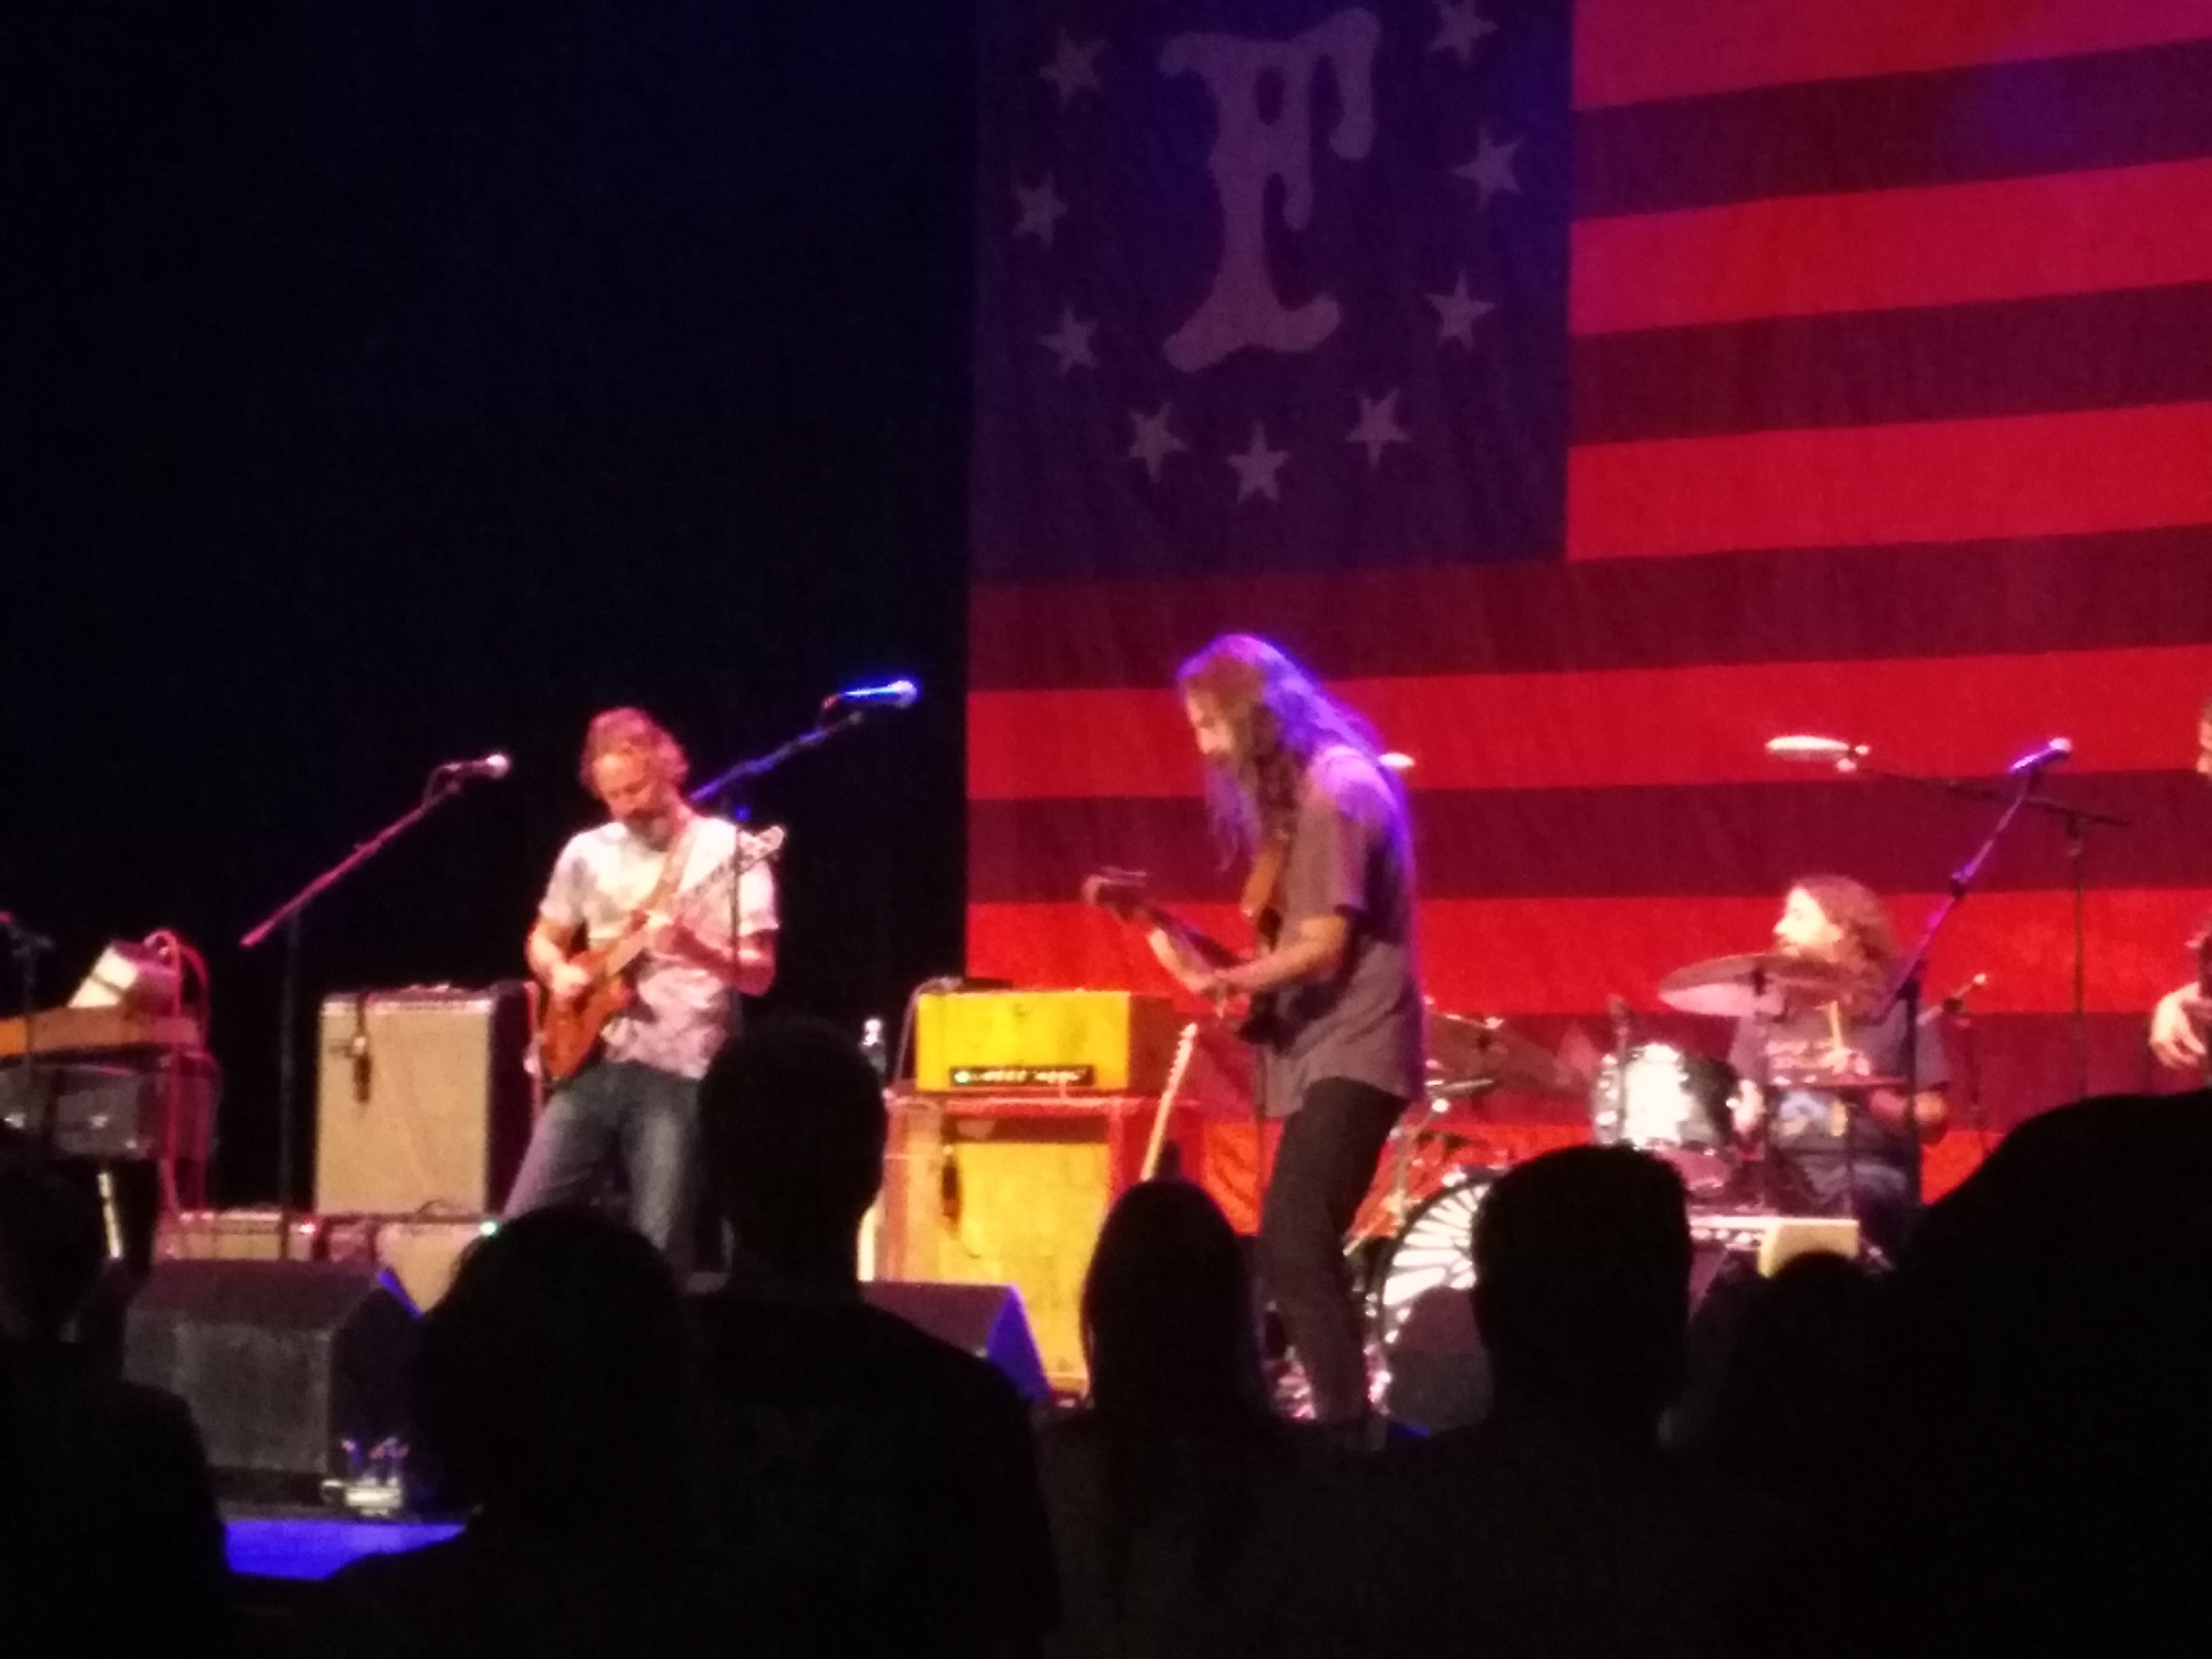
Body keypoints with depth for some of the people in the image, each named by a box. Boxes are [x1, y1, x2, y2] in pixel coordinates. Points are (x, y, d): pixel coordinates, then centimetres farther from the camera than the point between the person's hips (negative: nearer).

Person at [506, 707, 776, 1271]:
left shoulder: (728, 851, -2)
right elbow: (542, 940, 24)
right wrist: (559, 974, 2)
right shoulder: (586, 853, 11)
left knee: (658, 1253, -8)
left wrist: (693, 948, -26)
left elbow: (760, 973, -8)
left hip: (678, 1075, -4)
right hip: (591, 1064, 5)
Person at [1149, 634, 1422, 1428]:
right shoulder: (1297, 794, 17)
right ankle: (1345, 1422, 12)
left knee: (1292, 1247, -18)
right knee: (1296, 1249, 9)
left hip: (1349, 1052, -10)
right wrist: (1219, 962, 3)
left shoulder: (1335, 790, -13)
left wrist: (1222, 981, -29)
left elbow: (1325, 945, -18)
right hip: (1322, 1051, 10)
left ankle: (1347, 1425, -18)